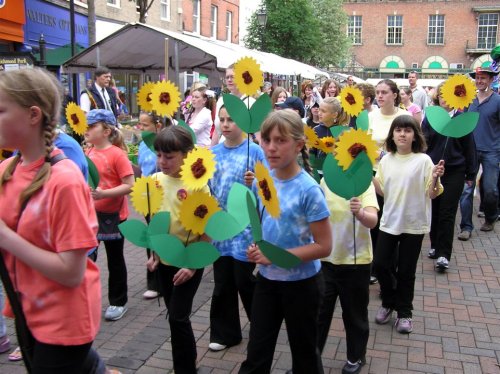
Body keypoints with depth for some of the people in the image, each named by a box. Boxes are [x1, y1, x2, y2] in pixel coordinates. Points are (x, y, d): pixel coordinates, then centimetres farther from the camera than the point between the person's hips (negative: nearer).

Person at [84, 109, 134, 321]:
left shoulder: (117, 154, -14)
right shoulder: (87, 152, 5)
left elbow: (129, 185, -18)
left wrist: (103, 193, -27)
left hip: (112, 215, -6)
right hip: (90, 213, 6)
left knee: (115, 260, 9)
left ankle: (118, 302, 24)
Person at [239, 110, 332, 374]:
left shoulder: (308, 189, -21)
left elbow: (323, 246, -19)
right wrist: (255, 247, -8)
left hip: (301, 283, -5)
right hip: (266, 279, 5)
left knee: (304, 352, 17)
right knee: (257, 352, 16)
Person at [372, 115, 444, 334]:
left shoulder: (423, 160, -9)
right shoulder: (386, 160, 3)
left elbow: (432, 194, -9)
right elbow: (381, 191, 5)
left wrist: (436, 178, -28)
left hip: (414, 223, -3)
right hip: (389, 221, 4)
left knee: (406, 271, 5)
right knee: (380, 264, 5)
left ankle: (404, 312, 24)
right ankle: (388, 303, 30)